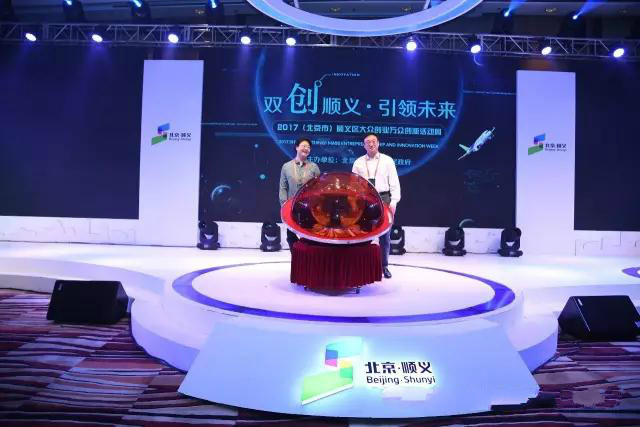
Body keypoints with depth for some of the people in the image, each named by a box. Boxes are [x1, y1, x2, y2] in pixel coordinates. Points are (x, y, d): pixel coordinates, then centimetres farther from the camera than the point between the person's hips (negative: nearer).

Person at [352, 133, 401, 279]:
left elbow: (394, 183, 2)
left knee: (385, 235, 5)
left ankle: (384, 266, 16)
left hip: (383, 199, 0)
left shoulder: (387, 160, 5)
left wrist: (393, 202, -6)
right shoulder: (358, 162, 8)